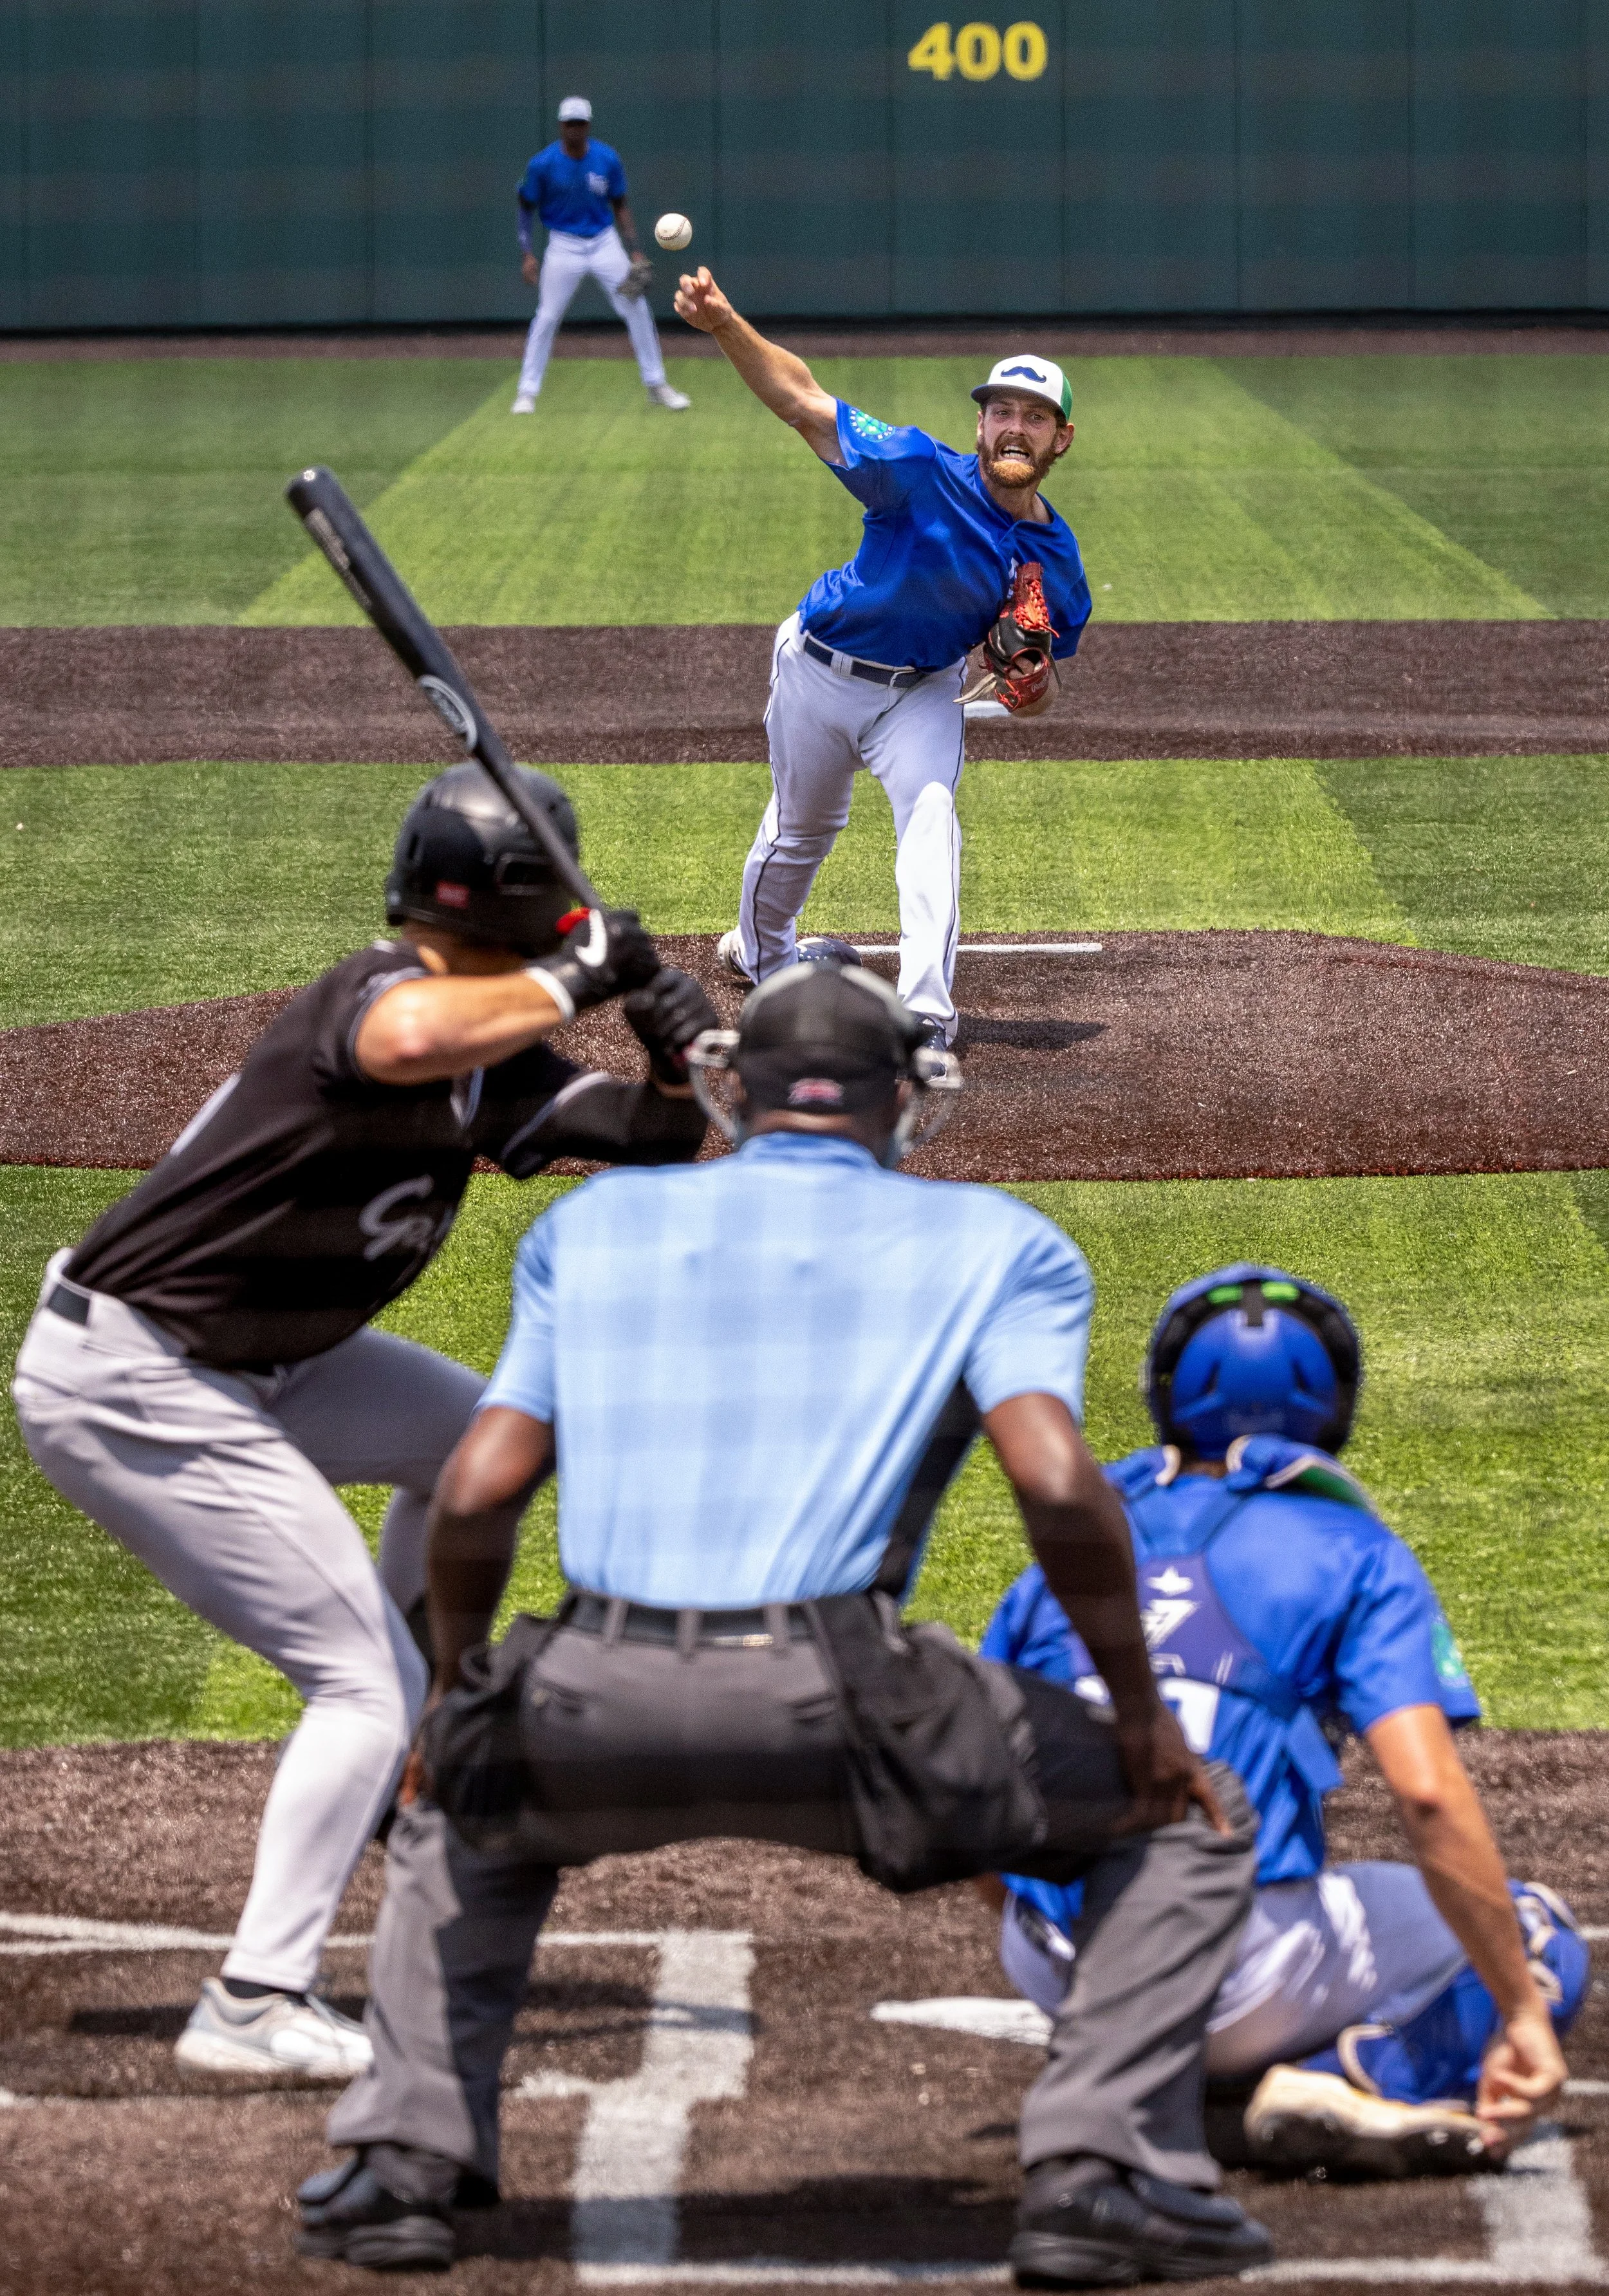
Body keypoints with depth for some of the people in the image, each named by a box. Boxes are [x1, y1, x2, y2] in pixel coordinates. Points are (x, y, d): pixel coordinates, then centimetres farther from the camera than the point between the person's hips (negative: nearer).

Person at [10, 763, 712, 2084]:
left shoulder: (489, 1047, 7)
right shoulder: (380, 994, -22)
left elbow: (652, 1146, 10)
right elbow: (412, 1041, -47)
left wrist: (684, 1067, -11)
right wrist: (575, 978, -32)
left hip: (243, 1366, 10)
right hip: (128, 1392, -10)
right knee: (366, 1682, -9)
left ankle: (406, 1753, 35)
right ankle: (257, 2006, -10)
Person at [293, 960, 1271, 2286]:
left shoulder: (596, 1223, 22)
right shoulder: (998, 1245, 14)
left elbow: (476, 1493, 14)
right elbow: (1057, 1486, -4)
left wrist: (456, 1687, 30)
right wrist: (1141, 1714, 6)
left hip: (592, 1716, 3)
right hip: (834, 1712, -3)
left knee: (464, 1818, 38)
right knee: (1186, 1817, 17)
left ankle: (405, 2161, 21)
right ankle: (1099, 2168, 1)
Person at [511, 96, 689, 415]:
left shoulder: (607, 159, -6)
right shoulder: (542, 164, -12)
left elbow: (620, 206, 5)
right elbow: (526, 209, -2)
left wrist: (634, 251, -1)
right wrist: (527, 255, -10)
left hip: (605, 243, 2)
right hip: (564, 247, -2)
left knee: (637, 310, -1)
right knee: (547, 317, -5)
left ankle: (656, 385, 12)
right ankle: (527, 392, 6)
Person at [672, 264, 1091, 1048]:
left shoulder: (1056, 558, -12)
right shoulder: (925, 472, -26)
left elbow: (1029, 692, 2)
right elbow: (801, 401, -33)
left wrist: (1033, 681, -25)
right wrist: (724, 325, -47)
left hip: (923, 692, 2)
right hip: (823, 670, -2)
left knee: (931, 809, -24)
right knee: (801, 829, 16)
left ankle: (927, 1009, -29)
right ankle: (761, 951, 49)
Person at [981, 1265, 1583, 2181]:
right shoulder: (1353, 1556, 2)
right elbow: (1427, 1792, -12)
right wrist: (1523, 2014, -8)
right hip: (1244, 1980, -6)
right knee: (1535, 1941, 14)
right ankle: (1347, 2079, -13)